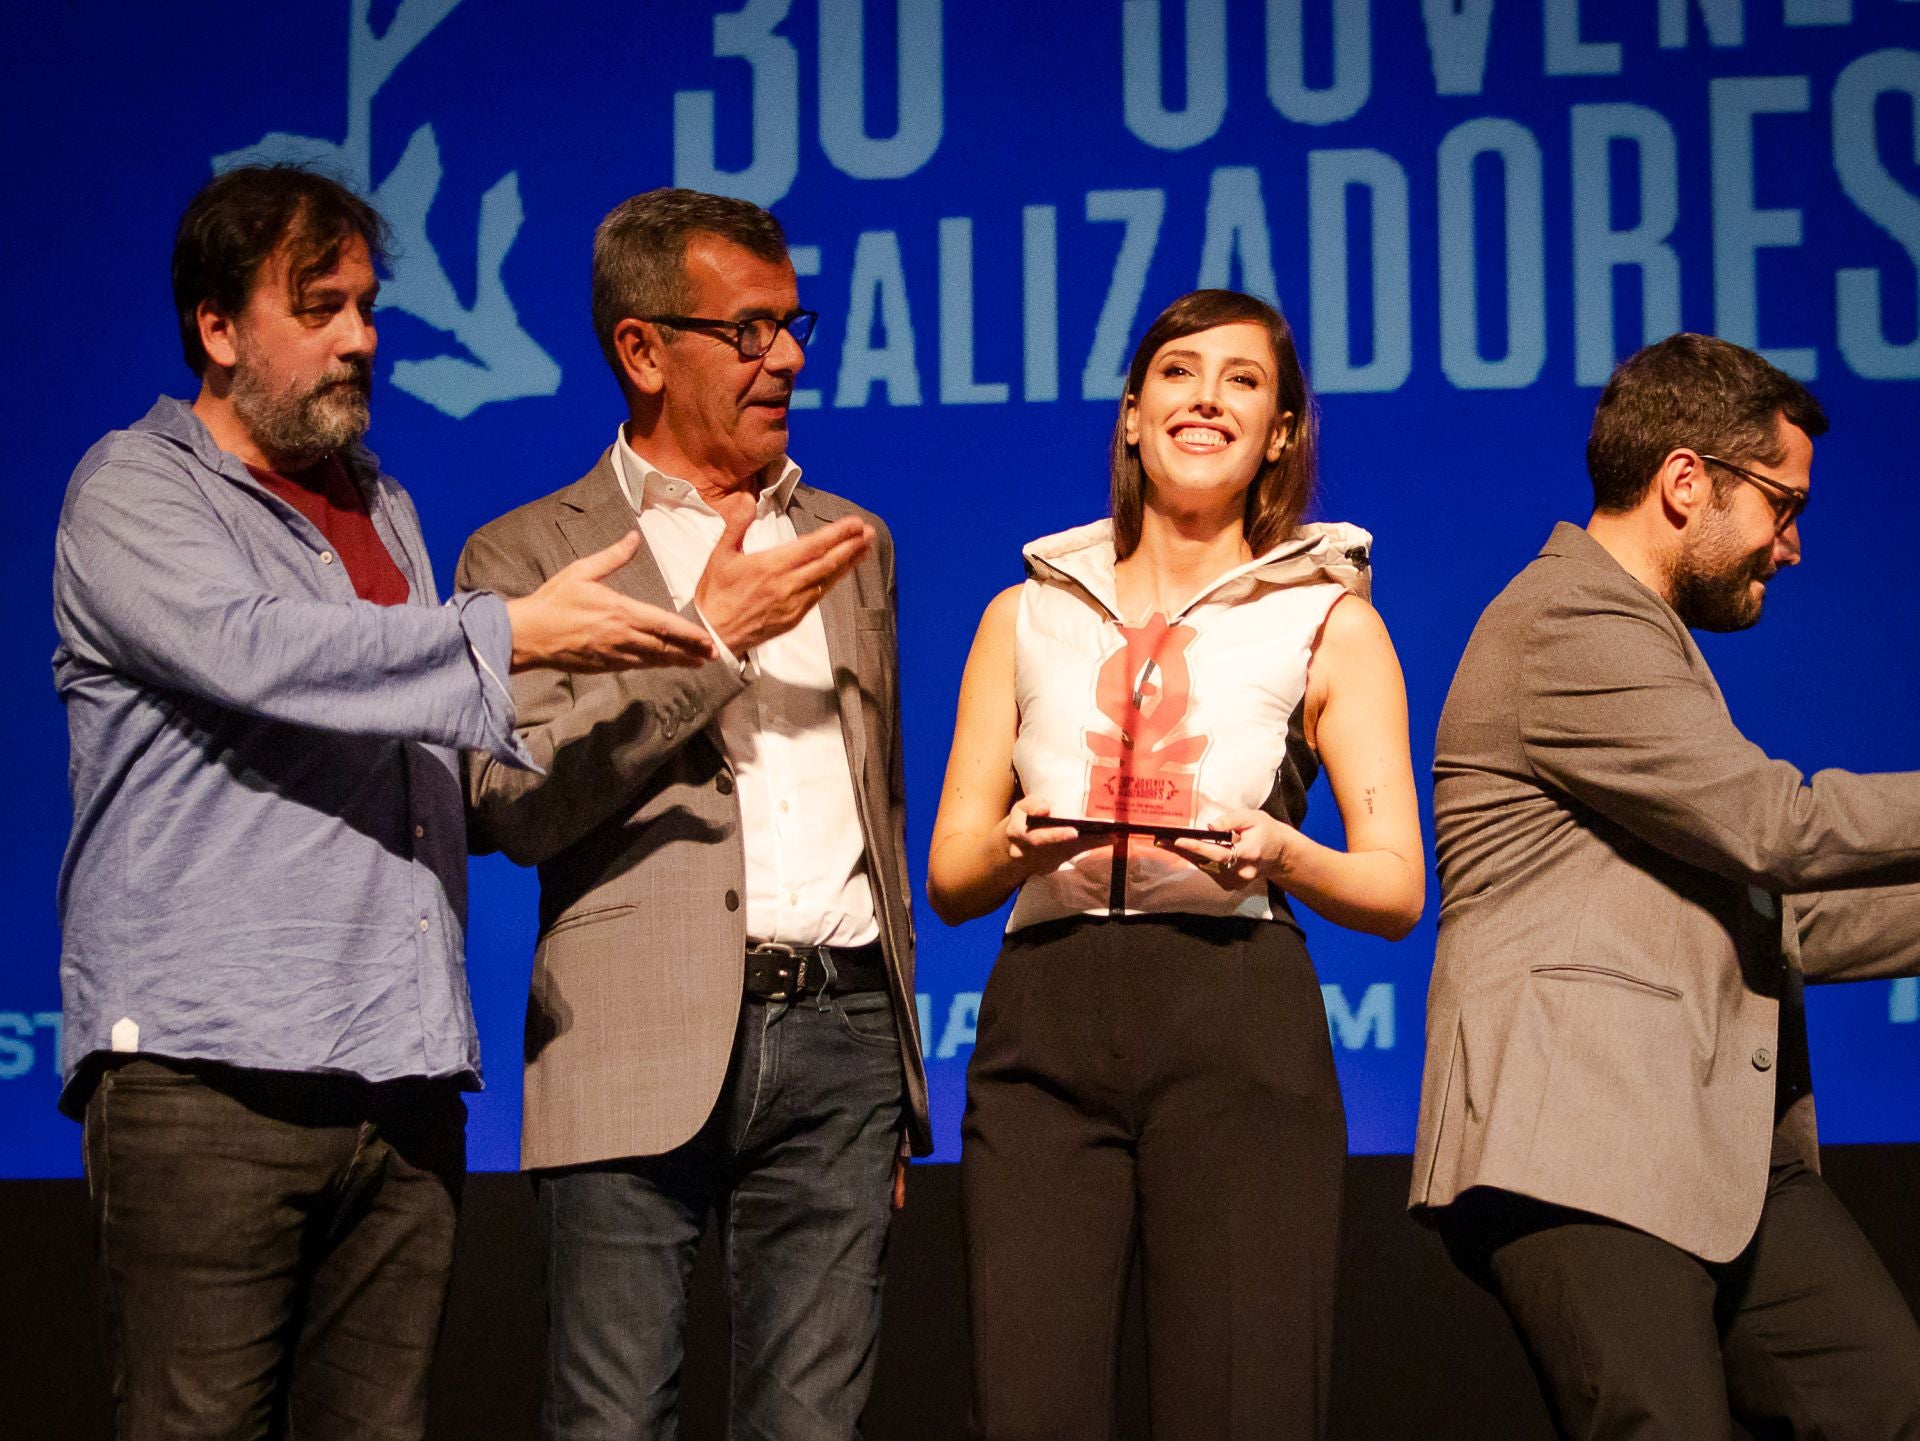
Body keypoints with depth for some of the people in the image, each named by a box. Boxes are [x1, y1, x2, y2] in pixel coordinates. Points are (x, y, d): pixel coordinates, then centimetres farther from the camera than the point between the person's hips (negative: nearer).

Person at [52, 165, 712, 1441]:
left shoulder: (384, 509, 23)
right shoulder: (132, 490, 2)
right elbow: (251, 653, -18)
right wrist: (510, 638, -19)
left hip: (405, 1074, 6)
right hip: (209, 1071, -6)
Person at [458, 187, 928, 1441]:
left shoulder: (850, 543, 20)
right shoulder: (529, 557, 4)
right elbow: (513, 804, -10)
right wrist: (709, 638, -11)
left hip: (840, 1038, 4)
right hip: (642, 1050, -4)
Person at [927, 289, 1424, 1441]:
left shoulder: (1330, 622, 13)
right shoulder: (1026, 615, 19)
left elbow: (1397, 889, 7)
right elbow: (949, 878, 15)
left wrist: (1281, 854, -12)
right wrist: (1018, 842, -7)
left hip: (1238, 1027, -1)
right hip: (1042, 1026, 2)